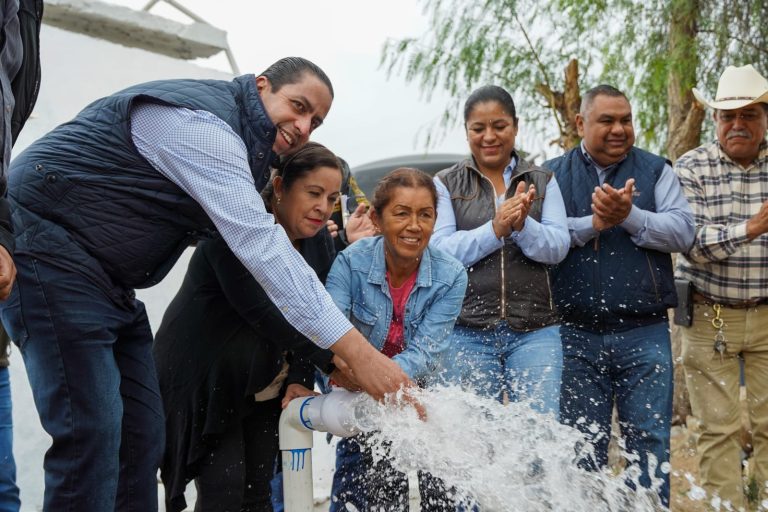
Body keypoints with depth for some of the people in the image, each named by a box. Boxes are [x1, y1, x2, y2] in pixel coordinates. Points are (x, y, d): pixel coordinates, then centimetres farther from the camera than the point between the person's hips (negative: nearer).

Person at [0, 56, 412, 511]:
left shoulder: (246, 148, 13)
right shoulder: (203, 124, -21)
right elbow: (259, 245, -29)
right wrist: (357, 351, -31)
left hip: (107, 280, 10)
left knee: (141, 435, 5)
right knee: (92, 435, -16)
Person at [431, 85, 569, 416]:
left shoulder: (543, 182, 12)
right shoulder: (446, 184, 8)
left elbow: (558, 247, 1)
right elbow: (440, 251, -5)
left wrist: (523, 225, -18)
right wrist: (495, 230, -17)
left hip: (535, 330, 1)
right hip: (467, 331, -1)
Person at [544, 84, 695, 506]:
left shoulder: (656, 170, 8)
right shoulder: (553, 174, 7)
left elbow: (682, 231, -5)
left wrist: (629, 216, -17)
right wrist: (593, 223, -16)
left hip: (645, 333, 0)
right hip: (576, 334, 0)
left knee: (650, 439, 3)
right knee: (583, 444, 9)